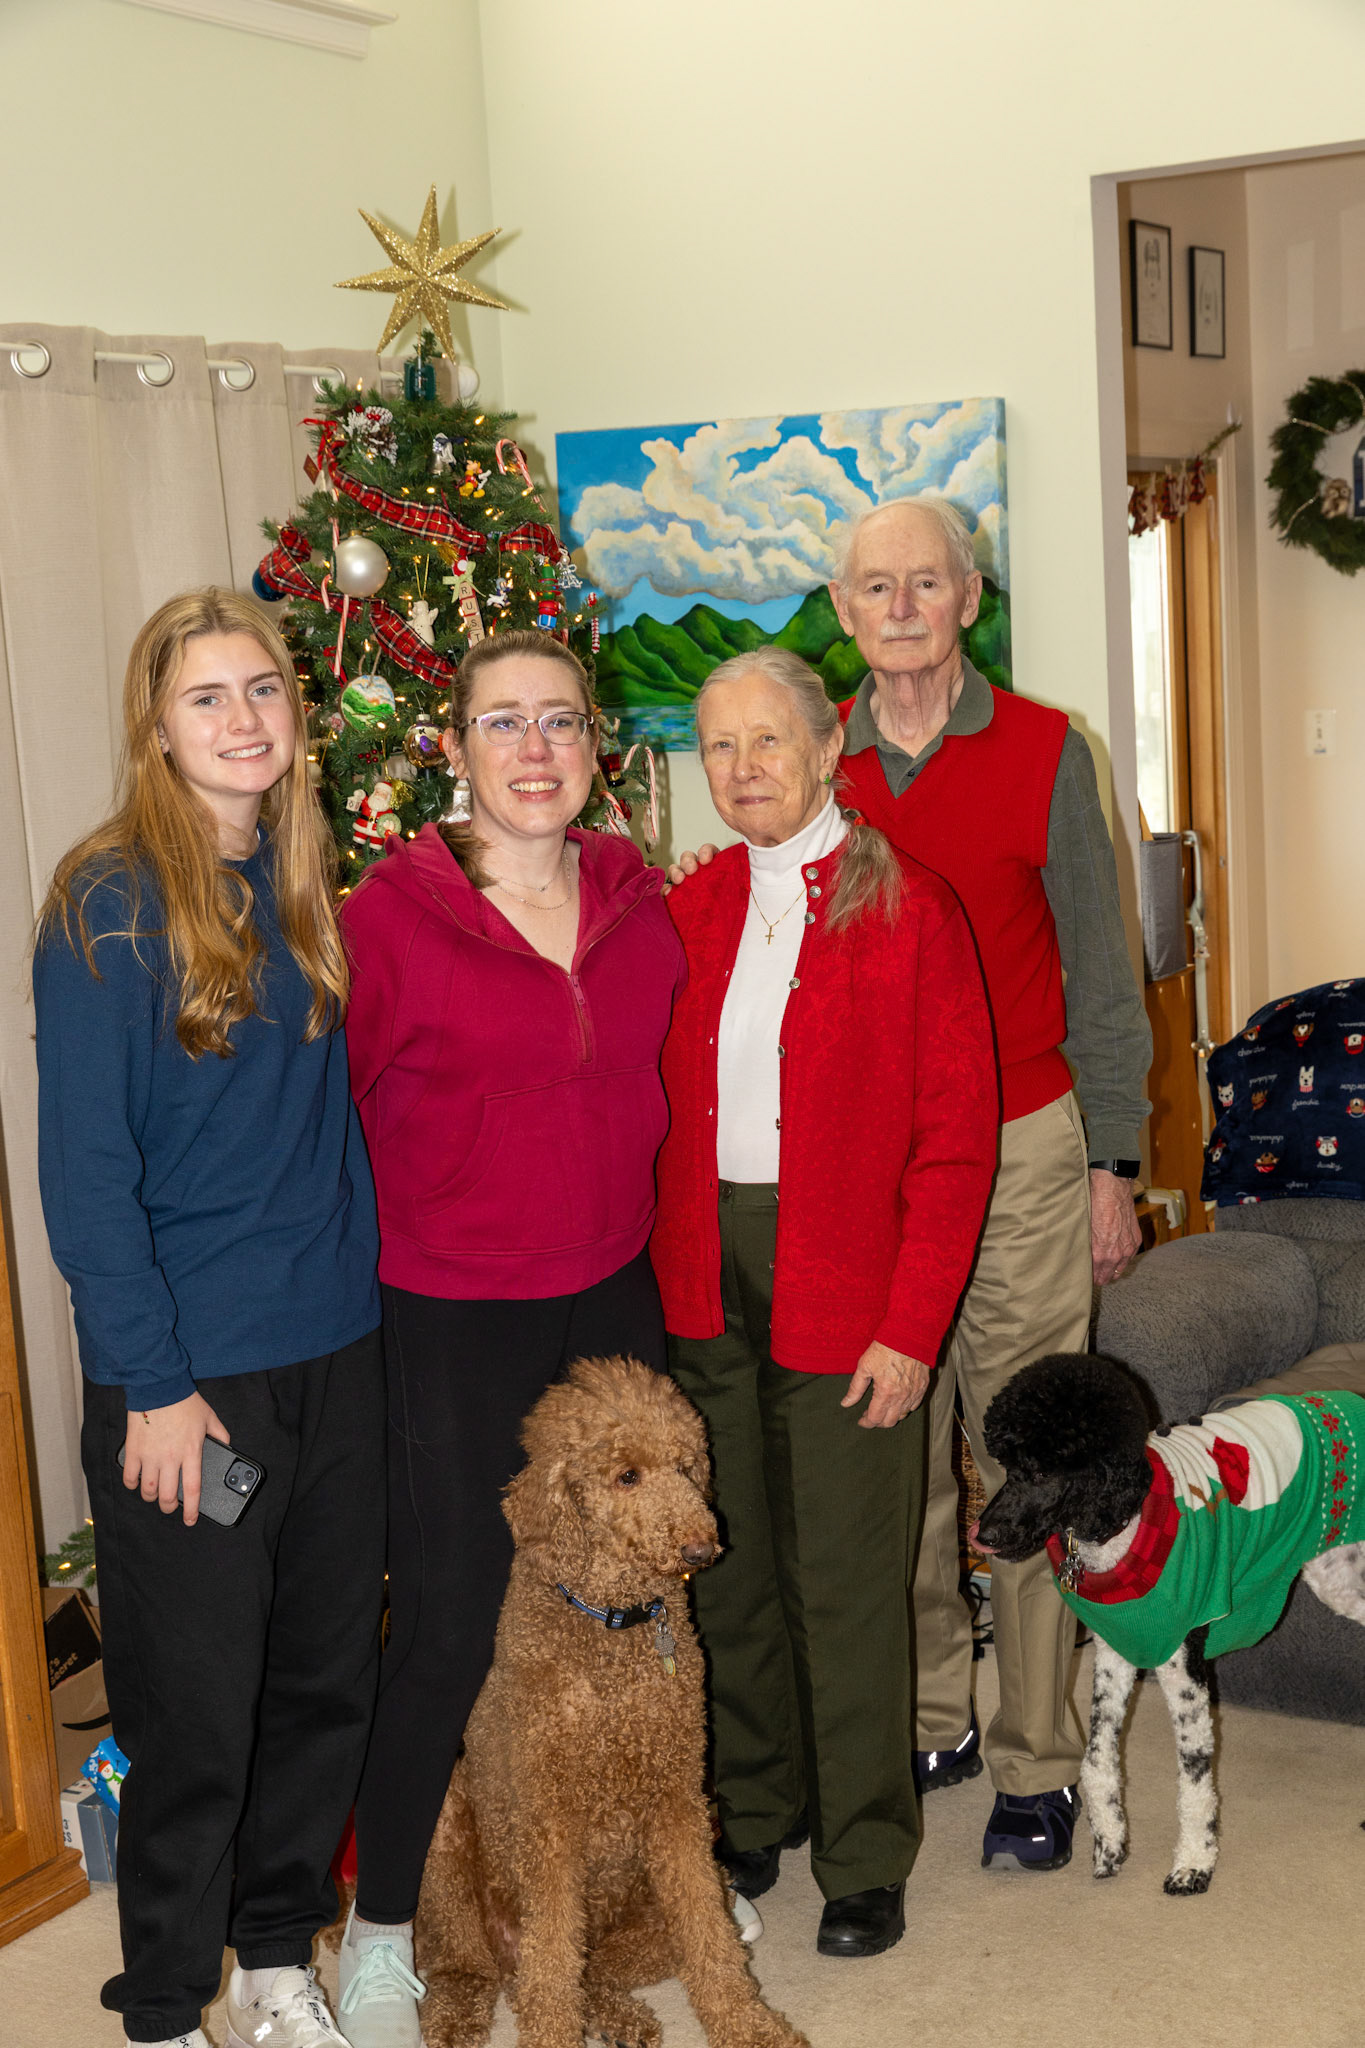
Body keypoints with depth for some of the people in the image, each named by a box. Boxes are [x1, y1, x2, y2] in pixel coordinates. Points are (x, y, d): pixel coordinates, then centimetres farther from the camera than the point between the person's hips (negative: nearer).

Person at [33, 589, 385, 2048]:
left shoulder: (304, 889, 7)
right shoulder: (107, 905, -11)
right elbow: (83, 1166, -13)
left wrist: (363, 1279, 7)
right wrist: (152, 1380, -15)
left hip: (335, 1347, 6)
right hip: (188, 1369, -6)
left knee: (327, 1672, 14)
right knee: (197, 1706, 5)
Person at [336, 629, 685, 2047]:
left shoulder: (637, 899, 2)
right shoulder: (389, 911, -13)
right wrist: (386, 1255, -3)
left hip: (612, 1302, 5)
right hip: (450, 1327, -5)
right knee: (452, 1627, 2)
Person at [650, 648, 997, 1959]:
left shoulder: (907, 910, -7)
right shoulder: (691, 912, 7)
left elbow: (955, 1137, -9)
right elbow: (656, 1112, 10)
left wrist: (911, 1324, -13)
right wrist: (666, 1281, 1)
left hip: (845, 1289, -4)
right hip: (707, 1278, 5)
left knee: (845, 1577, 3)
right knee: (729, 1561, 14)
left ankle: (865, 1858, 20)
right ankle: (752, 1814, 32)